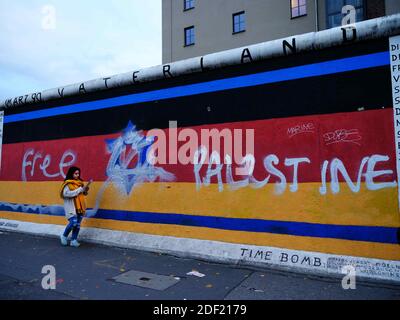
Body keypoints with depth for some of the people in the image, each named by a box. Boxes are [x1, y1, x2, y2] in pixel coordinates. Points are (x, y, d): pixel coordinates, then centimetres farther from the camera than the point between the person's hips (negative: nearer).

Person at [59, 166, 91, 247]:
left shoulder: (79, 182, 12)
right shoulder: (67, 183, -6)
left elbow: (84, 193, 18)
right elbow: (66, 193, -20)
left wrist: (86, 187, -3)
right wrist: (80, 189, -19)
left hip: (79, 206, 6)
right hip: (71, 206, -6)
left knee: (78, 224, 5)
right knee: (73, 222, -14)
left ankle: (73, 240, 13)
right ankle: (64, 236, 11)